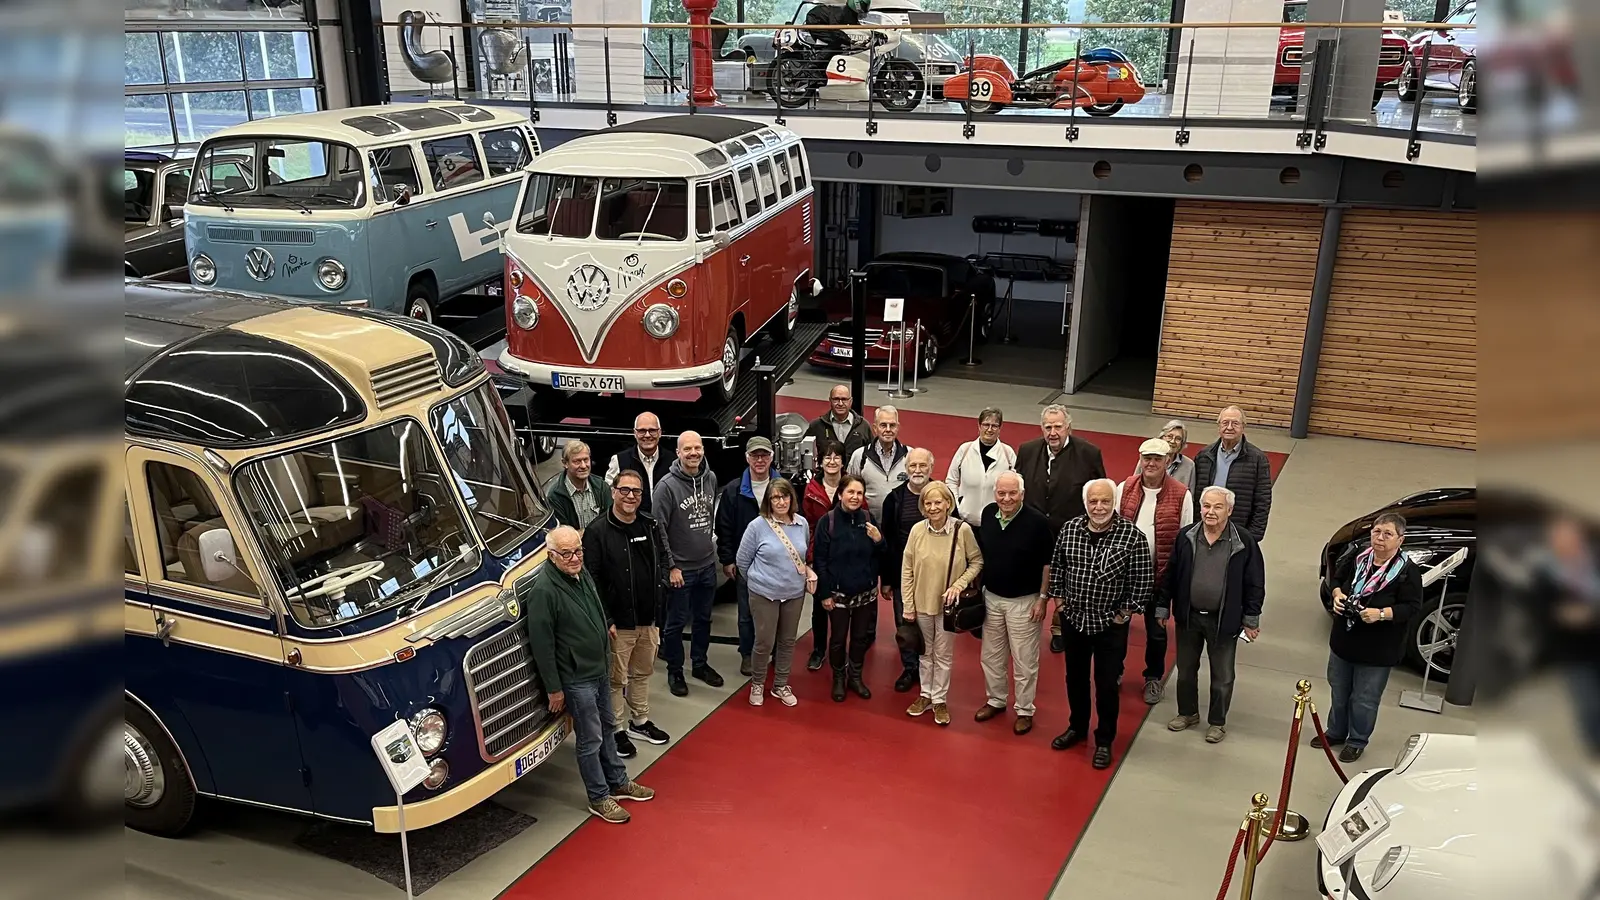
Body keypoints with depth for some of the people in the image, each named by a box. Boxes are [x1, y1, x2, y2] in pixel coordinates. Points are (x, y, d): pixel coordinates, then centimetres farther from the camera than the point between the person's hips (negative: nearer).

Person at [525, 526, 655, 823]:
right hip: (576, 679, -8)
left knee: (606, 728, 22)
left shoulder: (581, 573, -2)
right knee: (591, 740, 5)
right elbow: (541, 644, -22)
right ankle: (599, 799, 21)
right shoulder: (544, 590, -27)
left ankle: (618, 782, 38)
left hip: (599, 669, 8)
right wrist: (554, 688, -18)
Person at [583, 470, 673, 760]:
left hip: (649, 618, 6)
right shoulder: (597, 531, -13)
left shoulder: (651, 525, 4)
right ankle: (617, 730, 19)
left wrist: (660, 583, 3)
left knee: (643, 672, 20)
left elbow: (663, 560, 19)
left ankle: (640, 721, 37)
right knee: (616, 679, 5)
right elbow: (591, 578, -15)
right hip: (618, 622, -6)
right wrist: (605, 619, -16)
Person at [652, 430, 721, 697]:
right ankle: (675, 672, 23)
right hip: (680, 569, -5)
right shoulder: (667, 486, -16)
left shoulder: (711, 479, 1)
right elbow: (658, 530, -14)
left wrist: (712, 544, 13)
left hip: (707, 565, 5)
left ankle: (700, 664, 35)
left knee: (704, 619, 18)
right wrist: (670, 566, -14)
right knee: (676, 623, 7)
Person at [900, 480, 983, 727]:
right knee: (925, 652, 18)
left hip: (948, 604, -1)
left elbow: (977, 561, -3)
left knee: (943, 655, 13)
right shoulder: (917, 530, -12)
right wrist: (907, 606, -4)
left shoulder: (963, 530, -16)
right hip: (922, 602, 1)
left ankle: (939, 700, 28)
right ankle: (926, 695, 35)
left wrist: (960, 584, -16)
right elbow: (906, 570, -5)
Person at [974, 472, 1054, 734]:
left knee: (1024, 660, 6)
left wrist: (1042, 598, -11)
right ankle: (996, 700, 36)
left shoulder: (1037, 521, -18)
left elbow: (1048, 563, -11)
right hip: (991, 597, 5)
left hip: (1023, 601, -5)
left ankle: (1025, 710, 22)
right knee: (991, 655, 17)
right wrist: (978, 588, 10)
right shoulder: (988, 514, -4)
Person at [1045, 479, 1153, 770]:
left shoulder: (1132, 535, -16)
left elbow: (1143, 580, -11)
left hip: (1111, 625, -3)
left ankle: (1104, 741, 24)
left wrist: (1125, 613, -10)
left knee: (1107, 684, 7)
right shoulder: (1069, 529, -5)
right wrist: (1058, 599, 6)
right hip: (1073, 619, 4)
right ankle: (1077, 727, 39)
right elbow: (1056, 566, 8)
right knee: (1075, 677, 19)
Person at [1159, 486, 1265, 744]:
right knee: (1186, 669, 18)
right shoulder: (1186, 537, -6)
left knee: (1222, 676, 12)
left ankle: (1217, 722, 30)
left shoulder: (1244, 542, -13)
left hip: (1224, 621, -2)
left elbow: (1254, 583, -6)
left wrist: (1251, 619, -4)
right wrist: (1162, 608, 3)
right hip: (1188, 616, 2)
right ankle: (1188, 713, 38)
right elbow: (1170, 575, 2)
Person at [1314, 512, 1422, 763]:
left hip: (1377, 650, -5)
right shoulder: (1357, 559, -2)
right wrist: (1337, 594, -8)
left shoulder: (1408, 571, -16)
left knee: (1365, 699, 7)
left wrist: (1381, 614, -29)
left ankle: (1357, 741, 28)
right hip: (1343, 641, 5)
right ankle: (1336, 732, 40)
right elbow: (1337, 578, 13)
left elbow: (1412, 607, -17)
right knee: (1339, 691, 21)